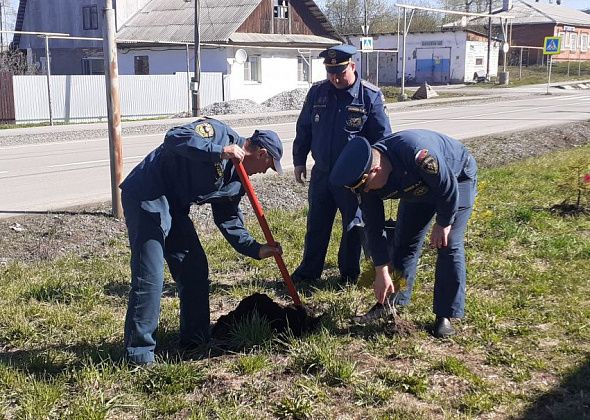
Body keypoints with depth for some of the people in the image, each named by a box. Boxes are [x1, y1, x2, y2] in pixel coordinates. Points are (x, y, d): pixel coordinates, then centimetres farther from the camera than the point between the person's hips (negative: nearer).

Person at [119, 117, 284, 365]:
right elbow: (174, 138, -27)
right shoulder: (218, 133, -12)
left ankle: (195, 340, 23)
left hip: (175, 207, 10)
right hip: (146, 196, -10)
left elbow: (229, 220, 16)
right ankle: (139, 354, -7)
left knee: (195, 269, 11)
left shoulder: (236, 180, 13)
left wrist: (256, 249, 7)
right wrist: (219, 152, -32)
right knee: (150, 276, -13)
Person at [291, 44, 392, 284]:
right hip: (321, 172, 4)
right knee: (316, 223, 13)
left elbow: (382, 137, -5)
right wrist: (299, 161, 12)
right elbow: (304, 129, 12)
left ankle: (349, 273, 23)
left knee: (353, 226, 8)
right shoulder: (317, 92, 2)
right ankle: (309, 269, 27)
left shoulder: (370, 96, -9)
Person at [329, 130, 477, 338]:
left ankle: (445, 316, -6)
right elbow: (374, 226, -15)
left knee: (449, 246, -14)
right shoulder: (366, 179, -22)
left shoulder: (416, 154, -45)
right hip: (418, 188, 6)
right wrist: (381, 272, -14)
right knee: (403, 242, 2)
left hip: (457, 178, -6)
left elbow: (448, 187, -30)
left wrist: (443, 224, -18)